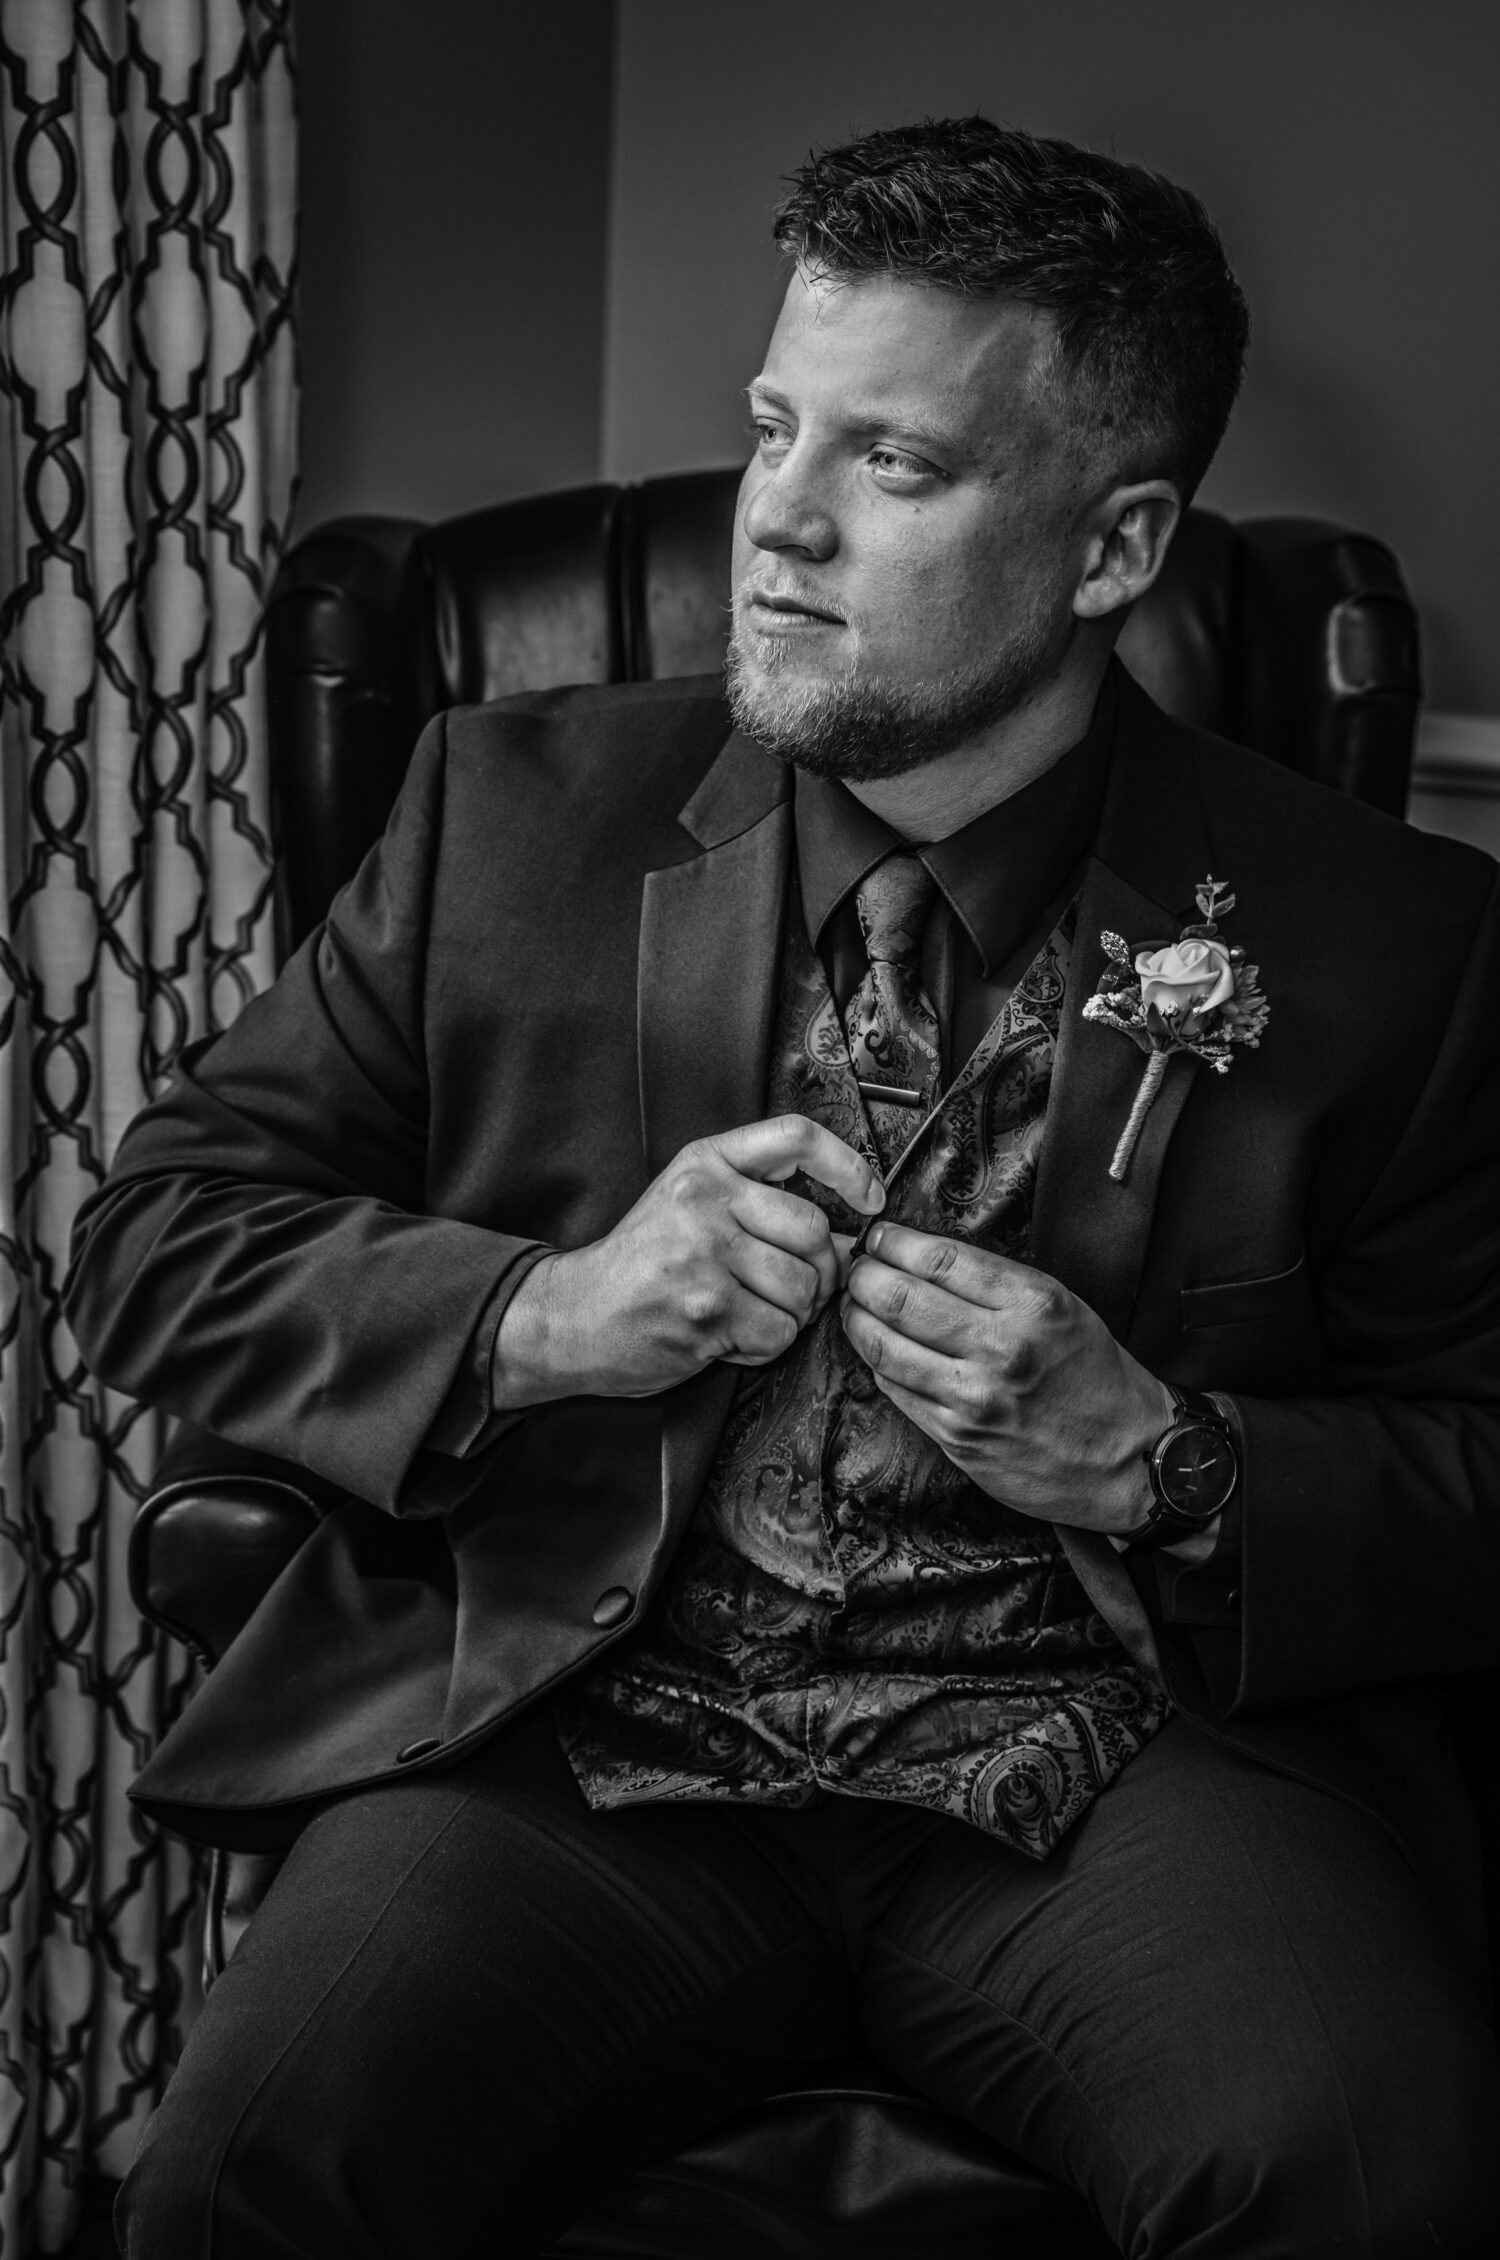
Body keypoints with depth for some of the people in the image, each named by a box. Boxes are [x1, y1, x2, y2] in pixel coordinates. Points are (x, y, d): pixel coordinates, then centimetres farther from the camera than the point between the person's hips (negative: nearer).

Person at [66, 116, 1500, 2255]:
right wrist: (549, 1317, -9)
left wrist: (1161, 1462, -12)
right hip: (575, 1731, 1)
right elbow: (160, 1232, 9)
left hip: (1115, 1763, 0)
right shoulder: (516, 811, 8)